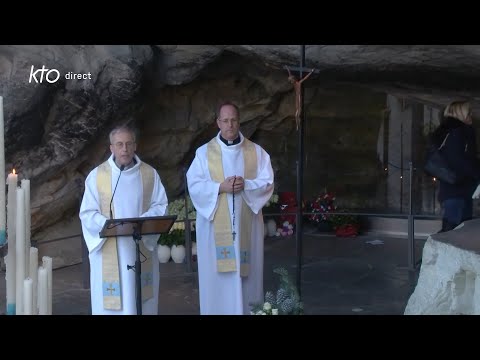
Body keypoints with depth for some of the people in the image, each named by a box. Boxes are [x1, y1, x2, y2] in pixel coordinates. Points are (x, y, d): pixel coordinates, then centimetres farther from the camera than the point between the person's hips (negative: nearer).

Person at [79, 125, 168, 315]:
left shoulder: (150, 174, 2)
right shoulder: (96, 176, -3)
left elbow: (160, 205, 4)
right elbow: (87, 213, -3)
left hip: (142, 251, 2)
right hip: (109, 253, -1)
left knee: (141, 300, 8)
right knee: (110, 302, 2)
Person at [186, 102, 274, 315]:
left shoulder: (256, 152, 5)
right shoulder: (204, 152, 2)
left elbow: (267, 183, 1)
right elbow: (194, 185, -4)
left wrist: (246, 185, -17)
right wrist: (220, 187, -17)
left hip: (246, 223, 1)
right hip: (215, 224, -1)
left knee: (246, 271, 6)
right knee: (218, 273, 1)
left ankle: (247, 310, 17)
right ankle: (218, 310, 12)